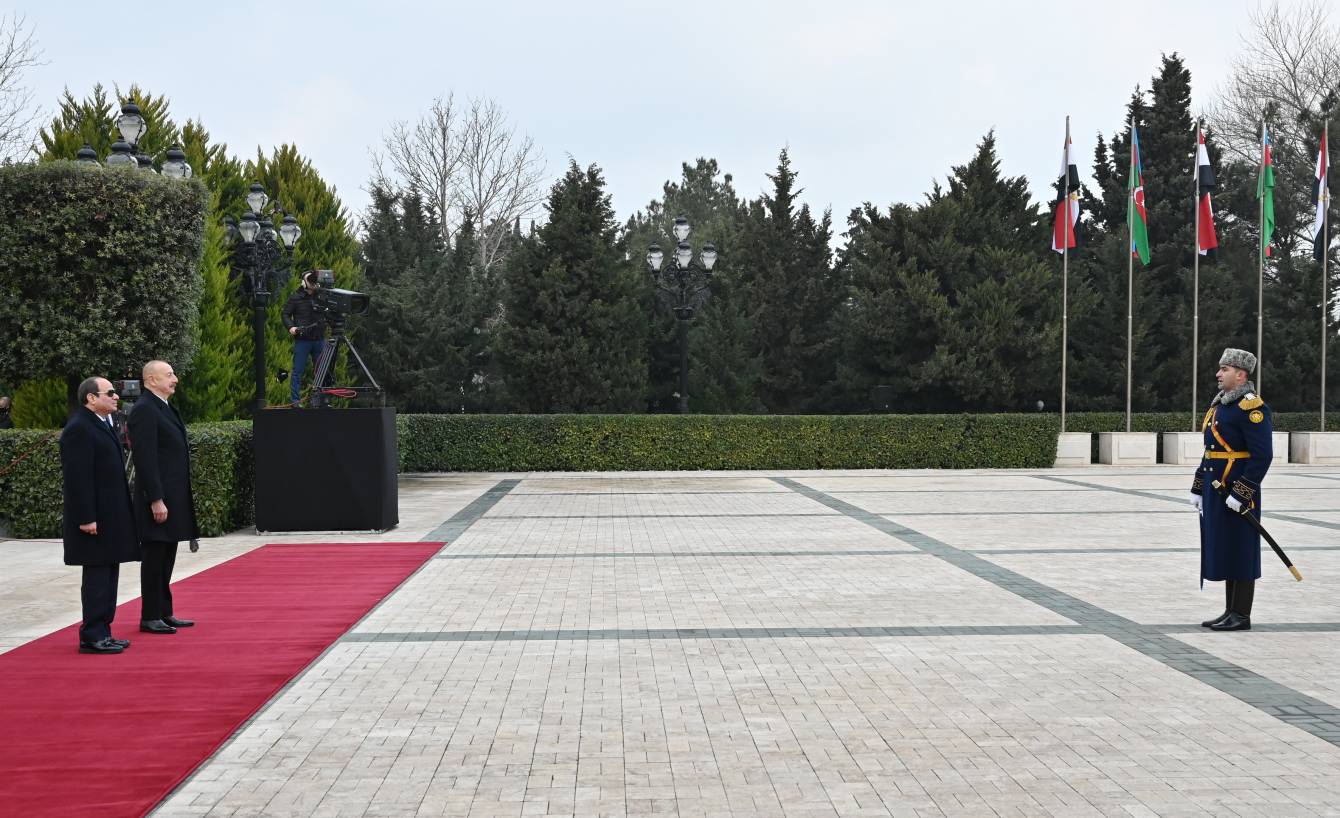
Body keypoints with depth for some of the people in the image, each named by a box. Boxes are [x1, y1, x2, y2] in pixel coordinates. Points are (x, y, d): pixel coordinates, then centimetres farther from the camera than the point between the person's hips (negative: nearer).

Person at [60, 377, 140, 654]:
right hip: (95, 519, -10)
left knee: (107, 576, 12)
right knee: (97, 577, -6)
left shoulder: (101, 424, 18)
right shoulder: (79, 428, -14)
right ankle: (92, 637, 0)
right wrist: (87, 518, -22)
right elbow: (77, 478, -19)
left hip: (110, 516, 10)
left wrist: (119, 515, 20)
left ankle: (102, 633, 19)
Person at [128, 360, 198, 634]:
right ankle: (150, 617, 5)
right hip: (159, 498, -10)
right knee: (155, 557, -2)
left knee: (166, 558, 14)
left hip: (174, 497, 10)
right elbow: (145, 459, -20)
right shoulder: (144, 410, -14)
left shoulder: (165, 408, 17)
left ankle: (164, 613, 22)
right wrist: (156, 500, -22)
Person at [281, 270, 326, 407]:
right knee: (298, 371, -3)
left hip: (319, 339, 4)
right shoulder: (295, 297, 0)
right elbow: (285, 314, 2)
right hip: (302, 339, -4)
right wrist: (290, 327, -14)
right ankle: (295, 400, 0)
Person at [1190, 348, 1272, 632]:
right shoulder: (1219, 404, 16)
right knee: (1223, 552, 12)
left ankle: (1241, 616, 3)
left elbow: (1262, 456, -18)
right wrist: (1198, 488, 18)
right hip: (1216, 493, 9)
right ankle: (1231, 612, 19)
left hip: (1238, 492, -9)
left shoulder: (1252, 408, -13)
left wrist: (1240, 493, -21)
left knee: (1240, 552, -3)